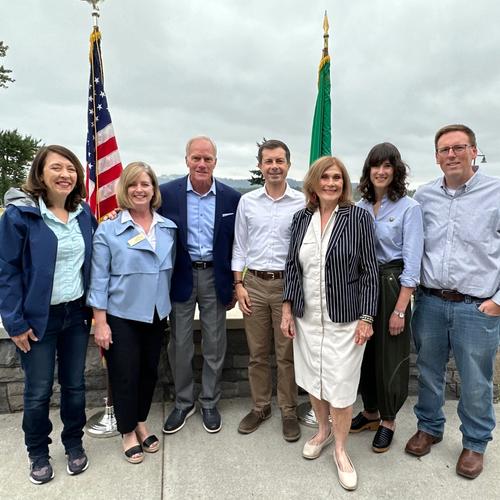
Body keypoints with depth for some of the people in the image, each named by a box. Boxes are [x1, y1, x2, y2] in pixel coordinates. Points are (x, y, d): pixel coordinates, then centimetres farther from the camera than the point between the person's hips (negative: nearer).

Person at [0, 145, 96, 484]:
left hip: (77, 313, 4)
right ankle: (38, 453, 35)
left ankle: (74, 444, 37)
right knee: (38, 392, 10)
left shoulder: (84, 213, 2)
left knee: (75, 385, 15)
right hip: (39, 317, -4)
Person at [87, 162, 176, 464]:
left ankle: (142, 423, 39)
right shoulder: (108, 230, -8)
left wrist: (168, 307, 10)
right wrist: (100, 322, -10)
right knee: (125, 374, 7)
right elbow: (99, 278, -8)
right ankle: (128, 432, 30)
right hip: (121, 316, -3)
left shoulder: (169, 228, 1)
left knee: (150, 371, 16)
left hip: (156, 314, 4)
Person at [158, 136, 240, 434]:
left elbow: (236, 244, 3)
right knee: (180, 345, 11)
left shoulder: (232, 198, -2)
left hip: (215, 277, 1)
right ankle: (184, 402, 32)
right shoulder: (167, 193, -4)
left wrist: (234, 286, 4)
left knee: (215, 345, 11)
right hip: (180, 276, 0)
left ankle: (210, 402, 32)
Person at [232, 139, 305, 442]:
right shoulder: (247, 202, 5)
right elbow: (240, 246, 8)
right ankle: (260, 407, 30)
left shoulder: (302, 203, -1)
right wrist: (238, 284, 2)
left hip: (289, 283, -2)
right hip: (255, 283, 2)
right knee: (257, 352, 12)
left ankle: (289, 412, 25)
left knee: (287, 353, 7)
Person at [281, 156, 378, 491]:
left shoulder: (359, 217, -6)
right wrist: (287, 310, 3)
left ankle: (341, 450, 30)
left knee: (341, 387, 5)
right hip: (306, 317, 4)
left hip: (344, 319, -3)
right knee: (313, 380, 16)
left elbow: (369, 272, -6)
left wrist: (366, 318, -9)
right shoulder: (301, 219, 4)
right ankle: (323, 431, 43)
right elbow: (292, 267, 7)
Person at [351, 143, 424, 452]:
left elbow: (412, 262, -12)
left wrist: (400, 309, -16)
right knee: (364, 353, 14)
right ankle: (370, 412, 37)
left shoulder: (409, 208, -8)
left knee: (390, 357, 7)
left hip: (391, 285, -4)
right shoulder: (360, 208, 6)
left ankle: (388, 421, 30)